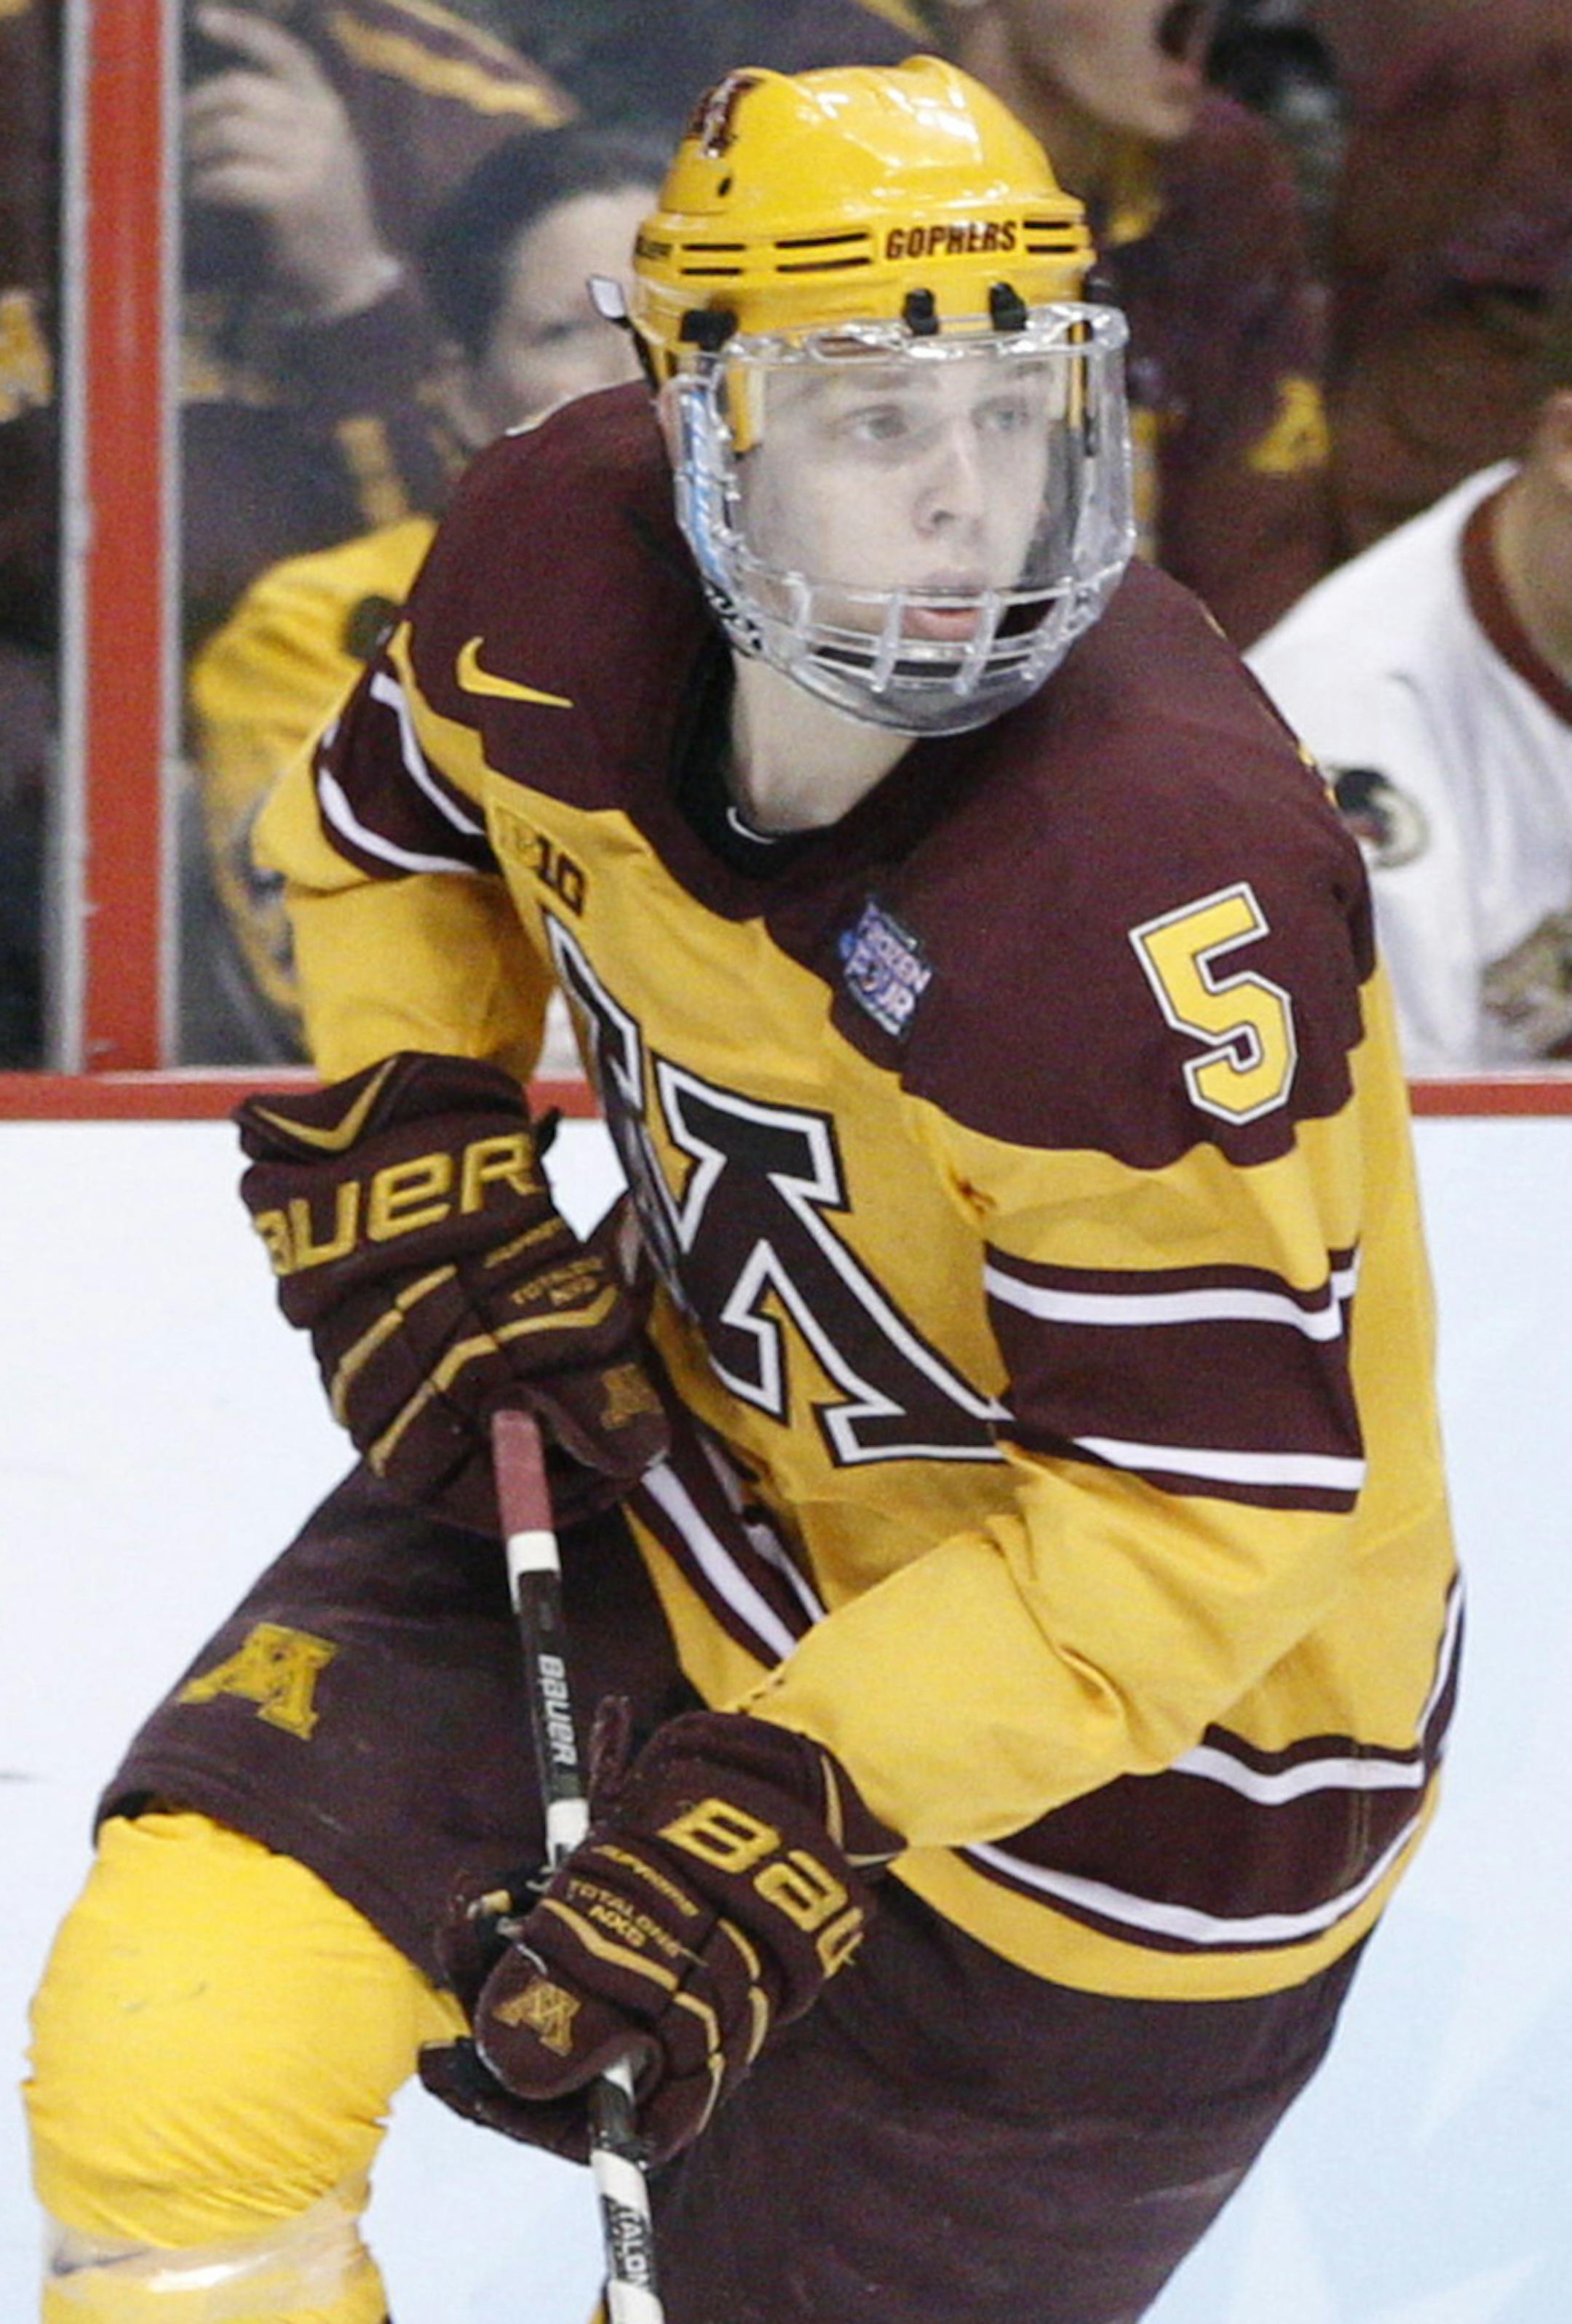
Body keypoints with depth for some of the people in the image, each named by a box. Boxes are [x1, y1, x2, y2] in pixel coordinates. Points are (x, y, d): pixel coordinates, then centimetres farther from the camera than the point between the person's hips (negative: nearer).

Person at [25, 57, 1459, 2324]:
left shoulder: (1157, 884, -34)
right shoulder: (558, 572, -16)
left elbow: (1208, 1501, -28)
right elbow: (382, 837, 9)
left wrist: (798, 1803, -31)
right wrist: (410, 1177, -4)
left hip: (1135, 1726, -5)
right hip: (695, 1457, 5)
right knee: (173, 2039, -12)